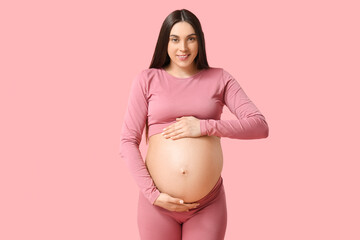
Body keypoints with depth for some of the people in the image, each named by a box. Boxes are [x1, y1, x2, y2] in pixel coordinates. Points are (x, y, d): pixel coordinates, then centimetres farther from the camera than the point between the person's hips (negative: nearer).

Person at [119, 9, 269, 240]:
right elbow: (128, 141, 0)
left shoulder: (219, 78, 5)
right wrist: (152, 194, -9)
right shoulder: (147, 79, 3)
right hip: (158, 204, 0)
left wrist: (205, 127, -13)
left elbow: (260, 126, -2)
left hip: (208, 204, 0)